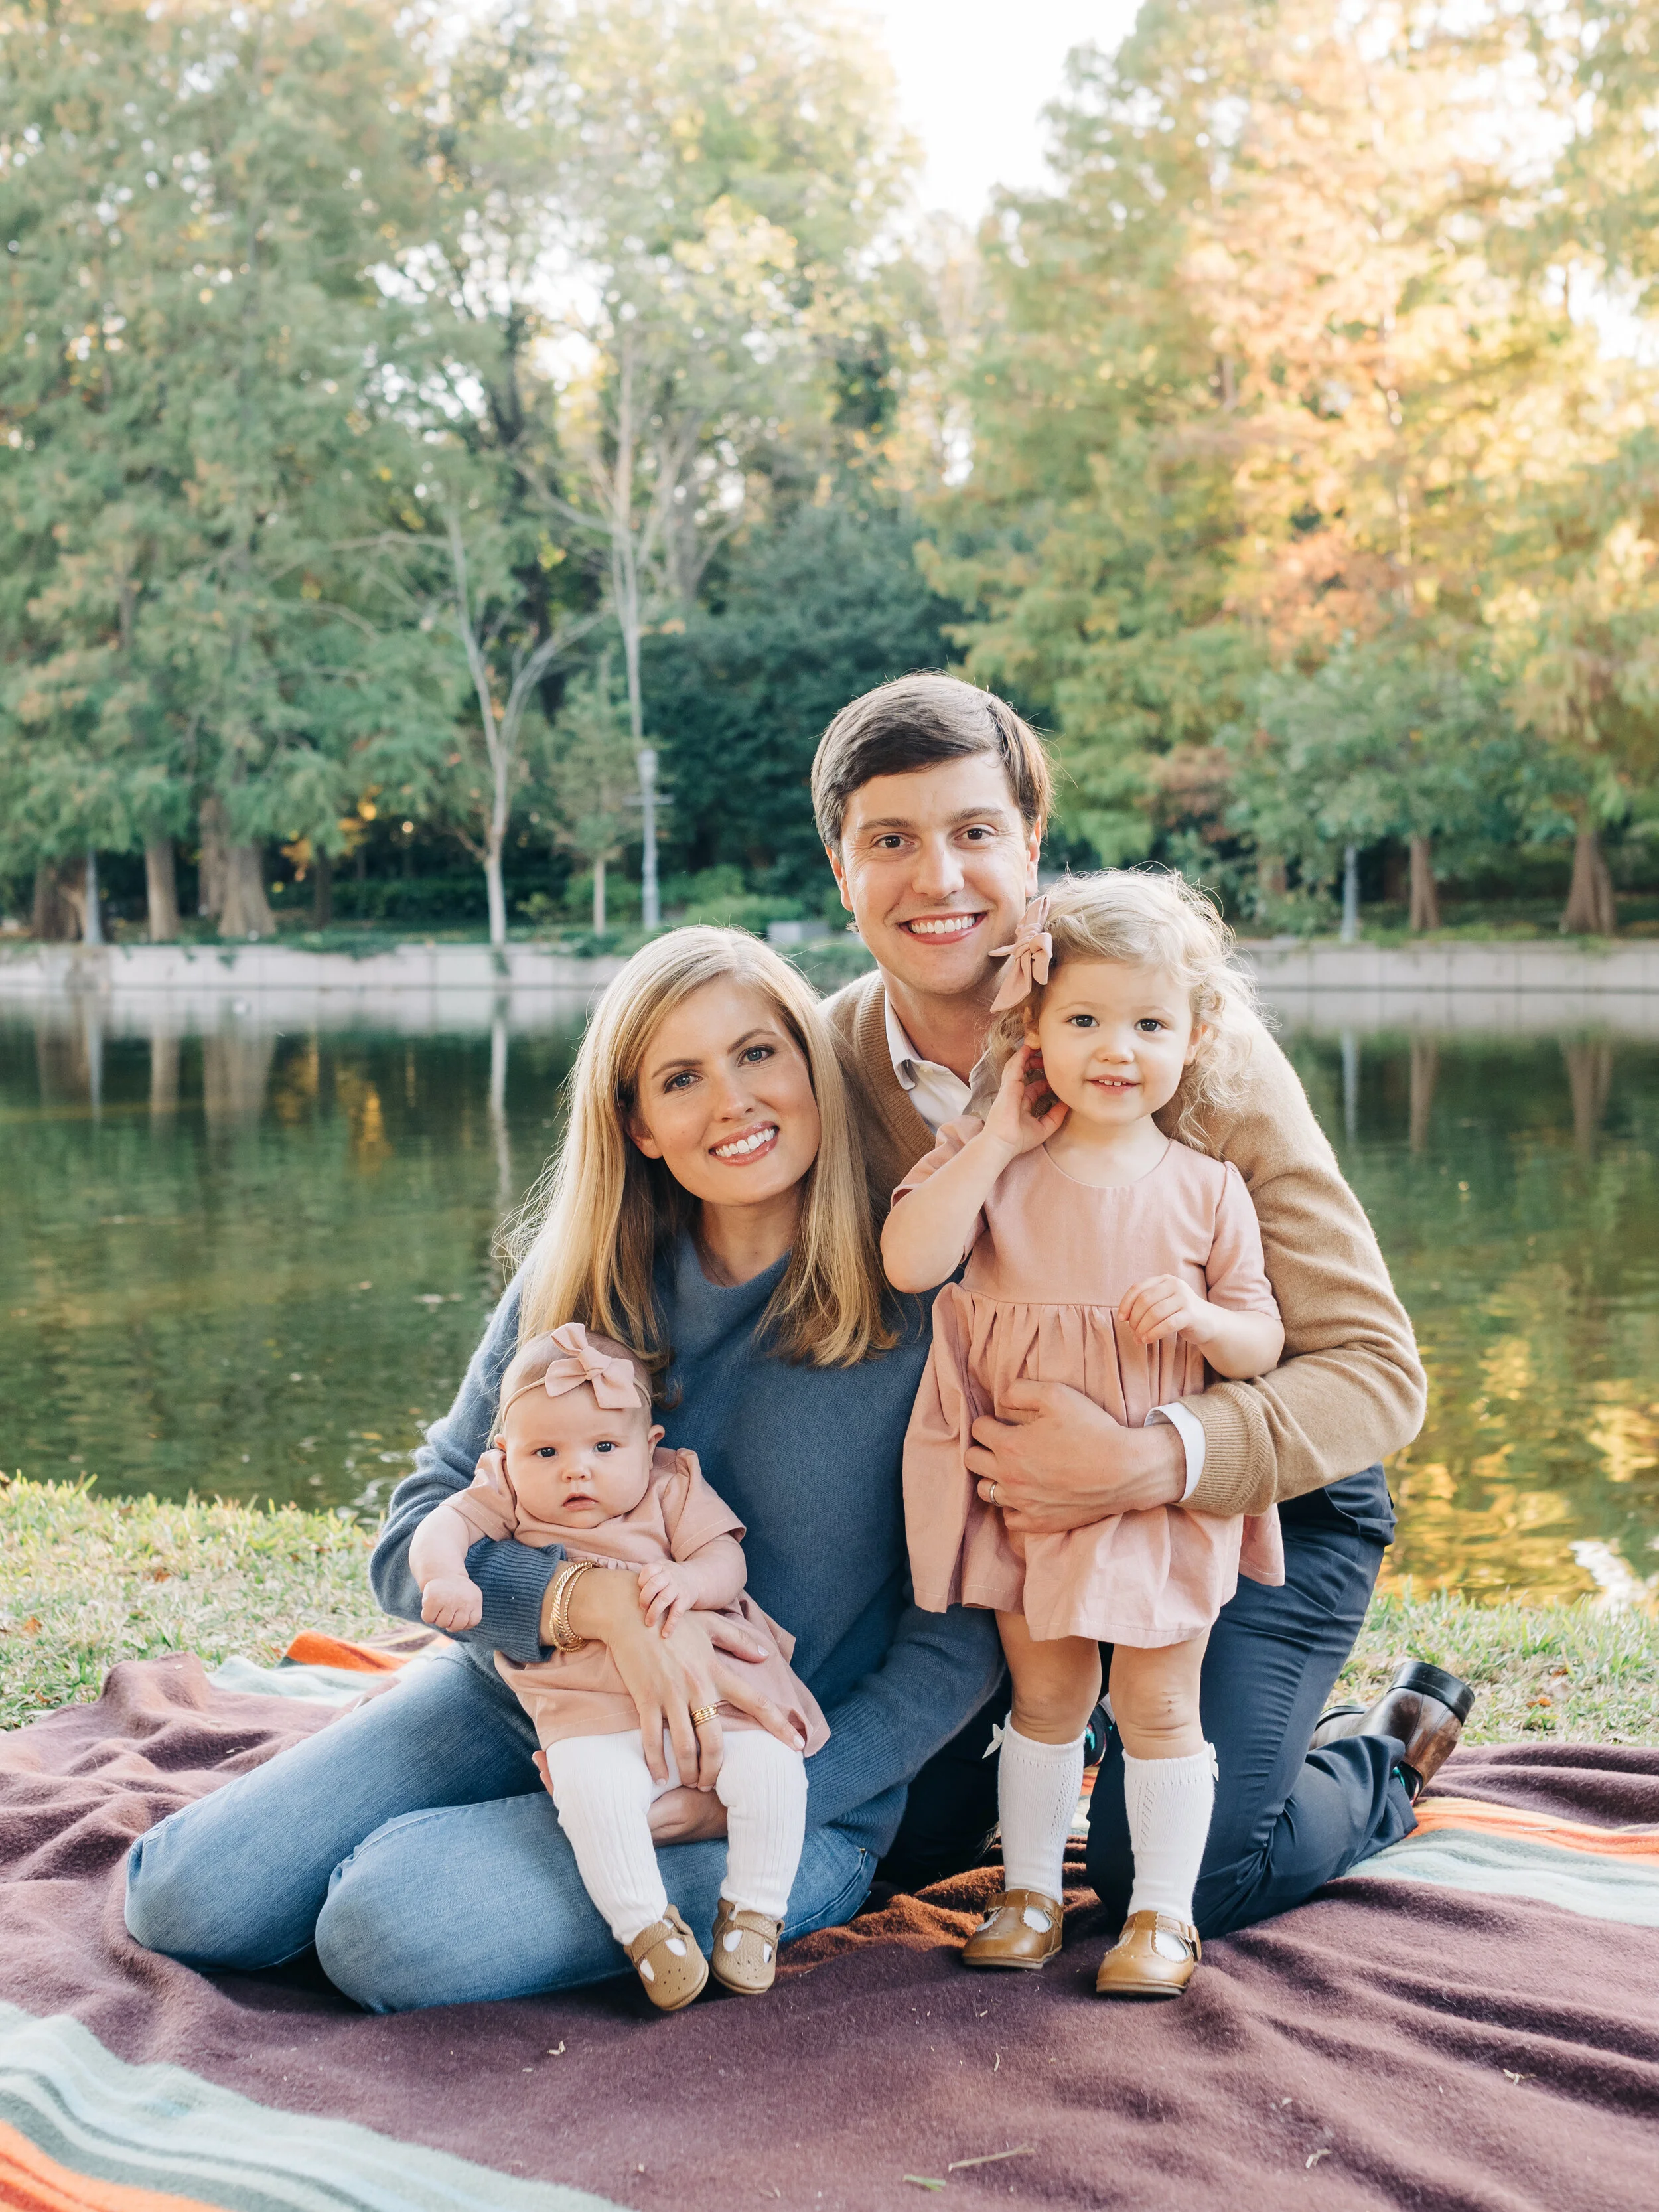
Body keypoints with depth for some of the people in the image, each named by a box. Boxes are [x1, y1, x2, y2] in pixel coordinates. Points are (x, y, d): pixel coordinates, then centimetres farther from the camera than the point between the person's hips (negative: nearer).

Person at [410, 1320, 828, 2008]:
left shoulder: (672, 1488, 5)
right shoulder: (509, 1502, 6)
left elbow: (726, 1561, -2)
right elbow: (442, 1526, -6)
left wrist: (688, 1580, -25)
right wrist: (444, 1576, -28)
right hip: (599, 1716, -1)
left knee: (771, 1764, -22)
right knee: (590, 1784, -32)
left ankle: (753, 1911, 0)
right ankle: (644, 1923, -13)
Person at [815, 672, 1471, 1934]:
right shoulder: (831, 1065, -13)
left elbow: (1377, 1372, -25)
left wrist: (1150, 1462, -41)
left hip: (1262, 1493, -4)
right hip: (1007, 1499, 4)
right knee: (897, 1836, 1)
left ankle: (1384, 1763, 19)